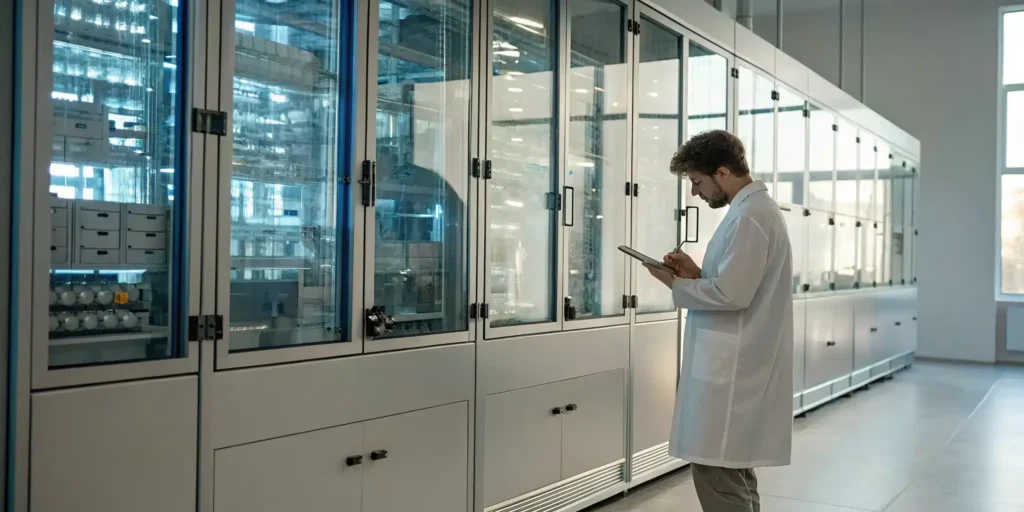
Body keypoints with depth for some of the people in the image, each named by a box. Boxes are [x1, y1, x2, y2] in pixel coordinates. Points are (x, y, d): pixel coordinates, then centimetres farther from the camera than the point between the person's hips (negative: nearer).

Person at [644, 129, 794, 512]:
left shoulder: (749, 216, -17)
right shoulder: (755, 209, 16)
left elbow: (732, 295, -23)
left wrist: (676, 284, -9)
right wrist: (698, 273, 7)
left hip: (732, 369, -11)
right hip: (737, 365, 11)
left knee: (715, 472, -7)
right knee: (734, 469, 17)